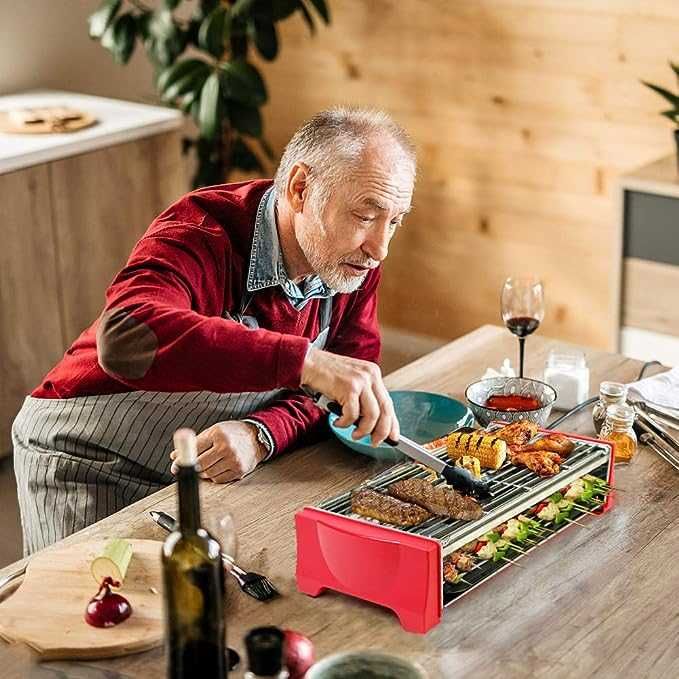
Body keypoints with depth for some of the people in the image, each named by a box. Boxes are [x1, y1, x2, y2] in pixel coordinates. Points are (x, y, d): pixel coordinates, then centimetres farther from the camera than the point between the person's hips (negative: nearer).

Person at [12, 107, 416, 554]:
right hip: (91, 463, -5)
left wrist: (261, 435, -31)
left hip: (213, 470, 5)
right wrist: (303, 360, -57)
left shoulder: (357, 261, -9)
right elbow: (127, 337, -50)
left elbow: (332, 393, -9)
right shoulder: (203, 235, -29)